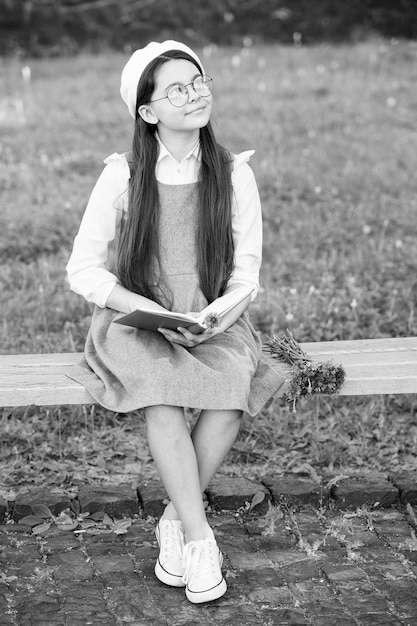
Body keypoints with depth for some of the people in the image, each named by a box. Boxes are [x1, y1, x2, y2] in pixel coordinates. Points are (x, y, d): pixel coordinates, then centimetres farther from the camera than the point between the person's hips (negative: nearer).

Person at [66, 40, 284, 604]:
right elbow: (83, 271, -5)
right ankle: (200, 538, -25)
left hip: (215, 322, 2)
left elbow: (246, 267, 5)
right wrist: (155, 314, -17)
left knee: (235, 382, -30)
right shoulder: (122, 176, -6)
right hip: (136, 321, -2)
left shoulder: (234, 174, 0)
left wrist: (220, 315, -16)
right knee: (161, 390, -34)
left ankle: (174, 521, -14)